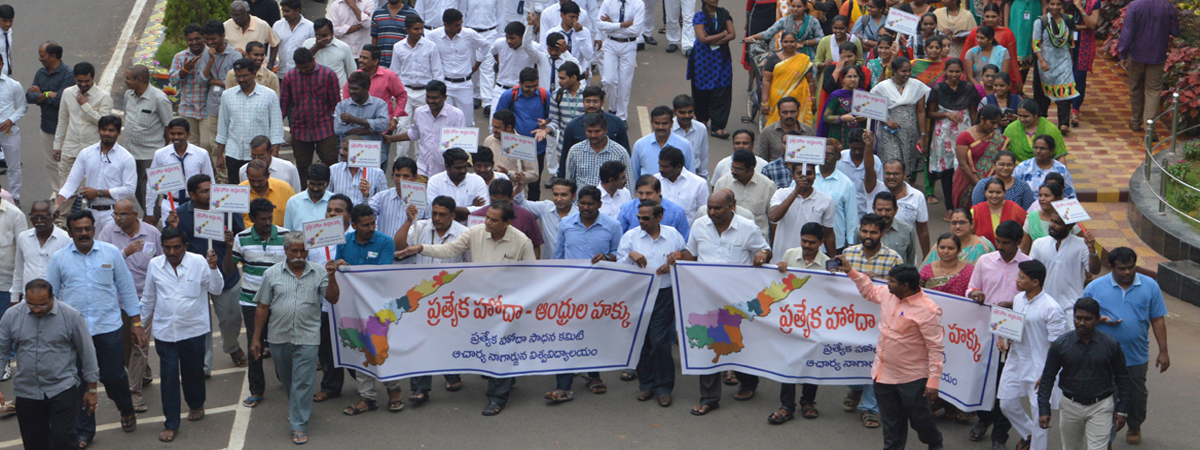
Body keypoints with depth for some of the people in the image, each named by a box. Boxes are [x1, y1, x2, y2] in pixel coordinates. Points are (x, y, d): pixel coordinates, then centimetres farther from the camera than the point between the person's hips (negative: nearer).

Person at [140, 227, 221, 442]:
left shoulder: (199, 262, -8)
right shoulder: (154, 265, -1)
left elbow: (216, 289, -5)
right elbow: (148, 297, 12)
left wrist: (213, 269, -21)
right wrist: (140, 322, 17)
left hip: (193, 330, -1)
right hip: (165, 332, 1)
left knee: (193, 372, 15)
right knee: (168, 377, 0)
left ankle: (196, 405, 43)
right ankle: (171, 424, 9)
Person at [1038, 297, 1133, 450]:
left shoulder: (1110, 345, -6)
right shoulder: (1060, 344, -6)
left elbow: (1122, 378, 3)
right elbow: (1048, 377, 0)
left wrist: (1122, 410, 1)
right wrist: (1043, 409, -6)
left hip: (1100, 408, -2)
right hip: (1070, 406, 2)